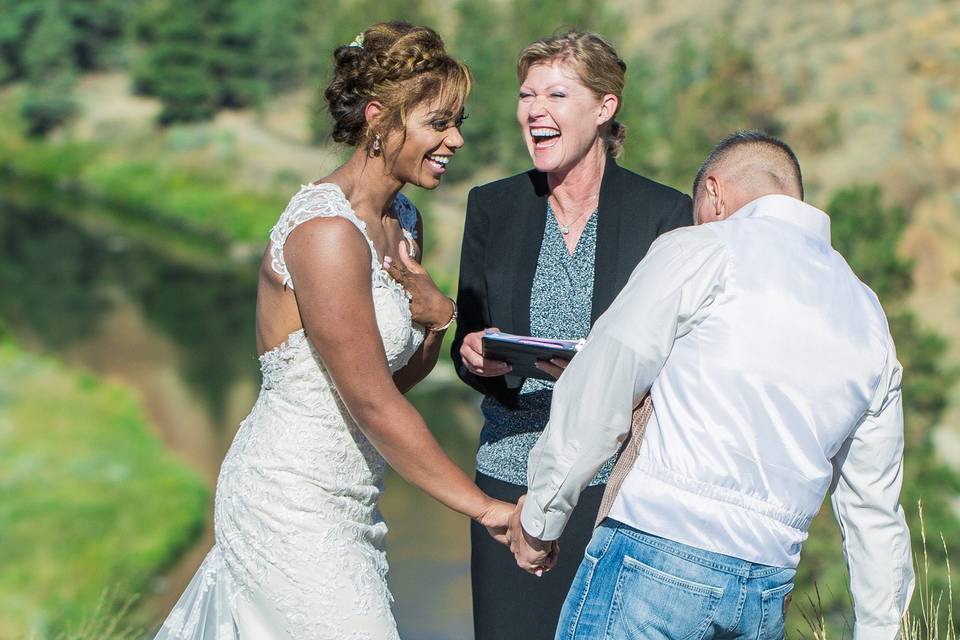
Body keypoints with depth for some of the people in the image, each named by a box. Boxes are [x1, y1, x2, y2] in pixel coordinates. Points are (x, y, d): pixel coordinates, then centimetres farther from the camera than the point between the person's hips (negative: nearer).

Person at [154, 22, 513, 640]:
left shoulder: (402, 221, 8)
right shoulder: (326, 232, -20)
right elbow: (372, 404, -21)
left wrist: (436, 318, -5)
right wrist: (483, 507, -17)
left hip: (346, 501, 9)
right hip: (294, 503, -8)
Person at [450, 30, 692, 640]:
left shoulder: (665, 213, 0)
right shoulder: (492, 206, 9)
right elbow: (468, 345, 14)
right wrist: (476, 358, -9)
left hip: (619, 481, -2)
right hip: (511, 479, 3)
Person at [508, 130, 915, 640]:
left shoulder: (700, 251, -2)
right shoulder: (870, 317, 17)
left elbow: (597, 402, -4)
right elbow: (874, 508, 20)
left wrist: (538, 518, 7)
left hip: (657, 561, -6)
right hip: (769, 592, 6)